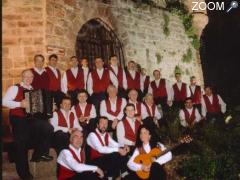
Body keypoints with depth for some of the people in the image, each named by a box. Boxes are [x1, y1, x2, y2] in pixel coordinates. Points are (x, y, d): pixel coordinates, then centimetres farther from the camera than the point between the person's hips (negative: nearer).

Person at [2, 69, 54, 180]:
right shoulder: (14, 88, -3)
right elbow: (4, 102, -14)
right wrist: (20, 104, -25)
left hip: (31, 118, 5)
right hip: (18, 119, -5)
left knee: (48, 128, -18)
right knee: (21, 145, -4)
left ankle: (39, 154, 0)